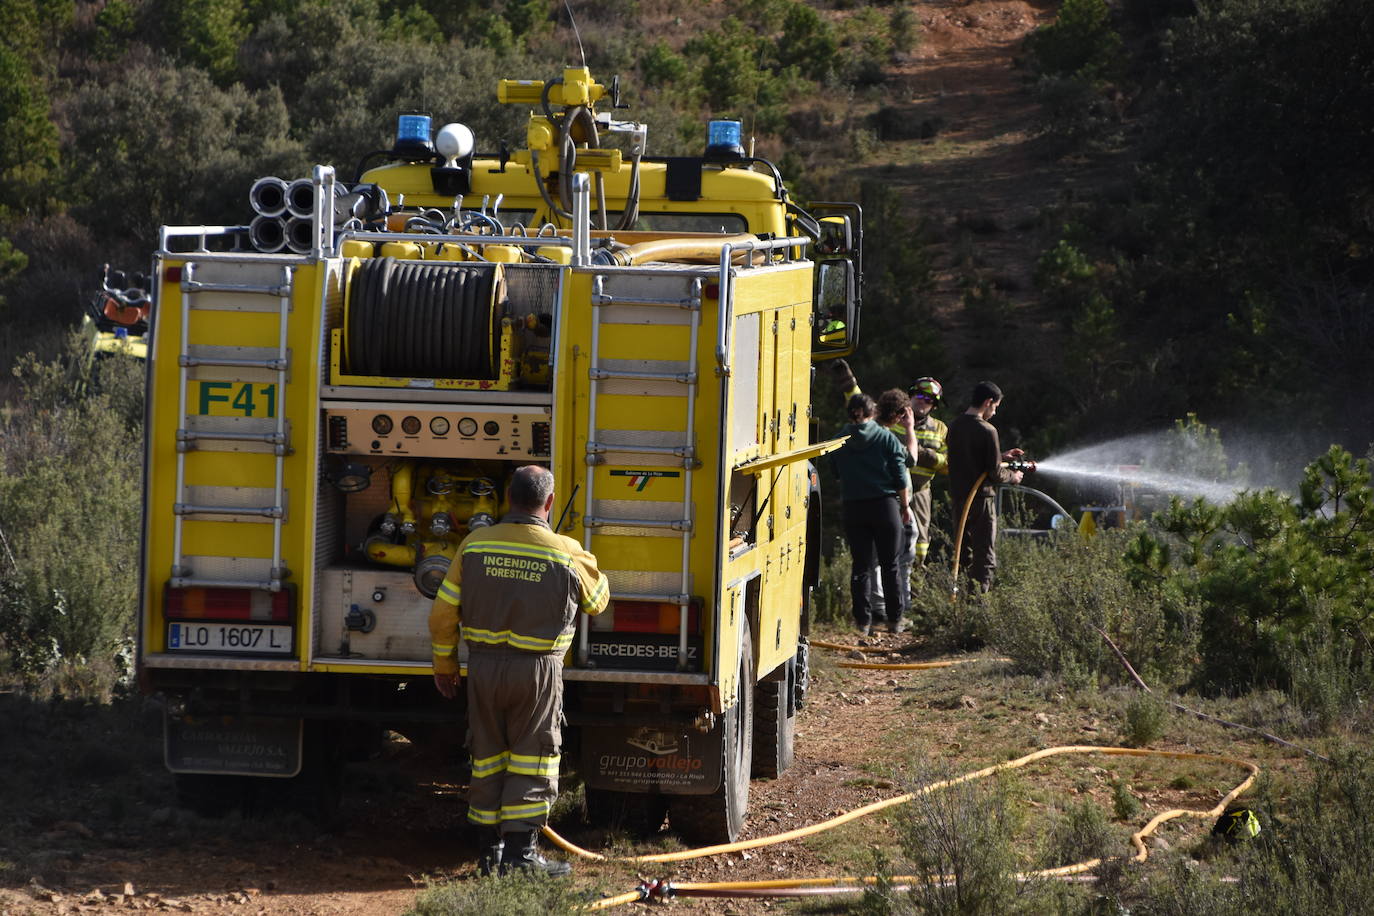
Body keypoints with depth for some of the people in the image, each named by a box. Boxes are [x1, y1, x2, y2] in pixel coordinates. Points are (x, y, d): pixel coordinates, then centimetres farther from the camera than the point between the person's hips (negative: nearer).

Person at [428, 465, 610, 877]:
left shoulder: (475, 545, -2)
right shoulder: (567, 554, -9)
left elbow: (443, 613, 2)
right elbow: (597, 599, 10)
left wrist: (444, 665, 15)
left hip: (483, 667, 3)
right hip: (537, 671, -3)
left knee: (487, 758, 13)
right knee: (531, 762, 4)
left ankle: (489, 850, 18)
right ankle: (520, 852, 0)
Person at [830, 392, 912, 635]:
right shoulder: (886, 439, -2)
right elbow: (900, 477, -1)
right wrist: (905, 506, 7)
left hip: (853, 508, 1)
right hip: (885, 505, -1)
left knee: (860, 566, 6)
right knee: (890, 565, 7)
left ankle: (863, 620, 4)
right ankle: (894, 619, 10)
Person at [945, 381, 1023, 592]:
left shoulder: (955, 426, 7)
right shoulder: (987, 431, -15)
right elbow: (994, 473, -13)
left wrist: (1002, 456, 23)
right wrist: (1013, 476, 7)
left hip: (957, 497, 7)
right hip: (981, 498, -7)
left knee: (962, 555, 14)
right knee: (984, 557, -1)